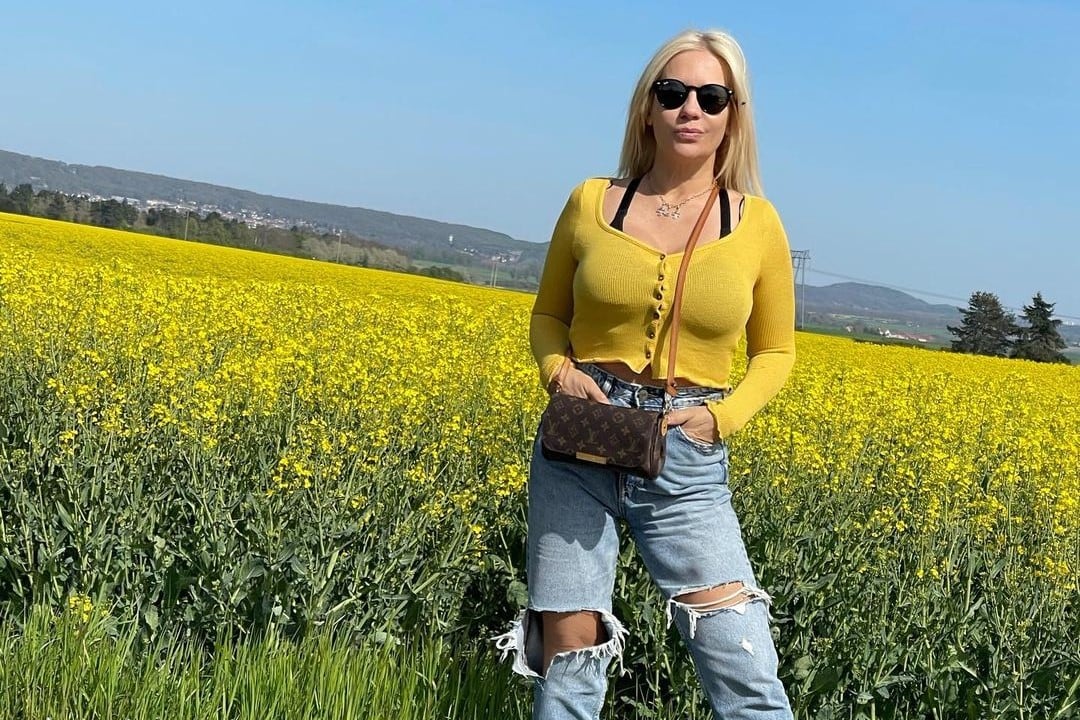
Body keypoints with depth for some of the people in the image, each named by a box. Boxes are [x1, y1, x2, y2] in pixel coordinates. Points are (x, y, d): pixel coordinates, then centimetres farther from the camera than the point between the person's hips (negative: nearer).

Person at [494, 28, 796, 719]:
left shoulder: (757, 223, 1)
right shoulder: (591, 202, 2)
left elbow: (776, 352, 11)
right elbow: (548, 315, 15)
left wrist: (721, 415, -7)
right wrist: (559, 371, -7)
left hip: (686, 459, -1)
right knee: (569, 660, 3)